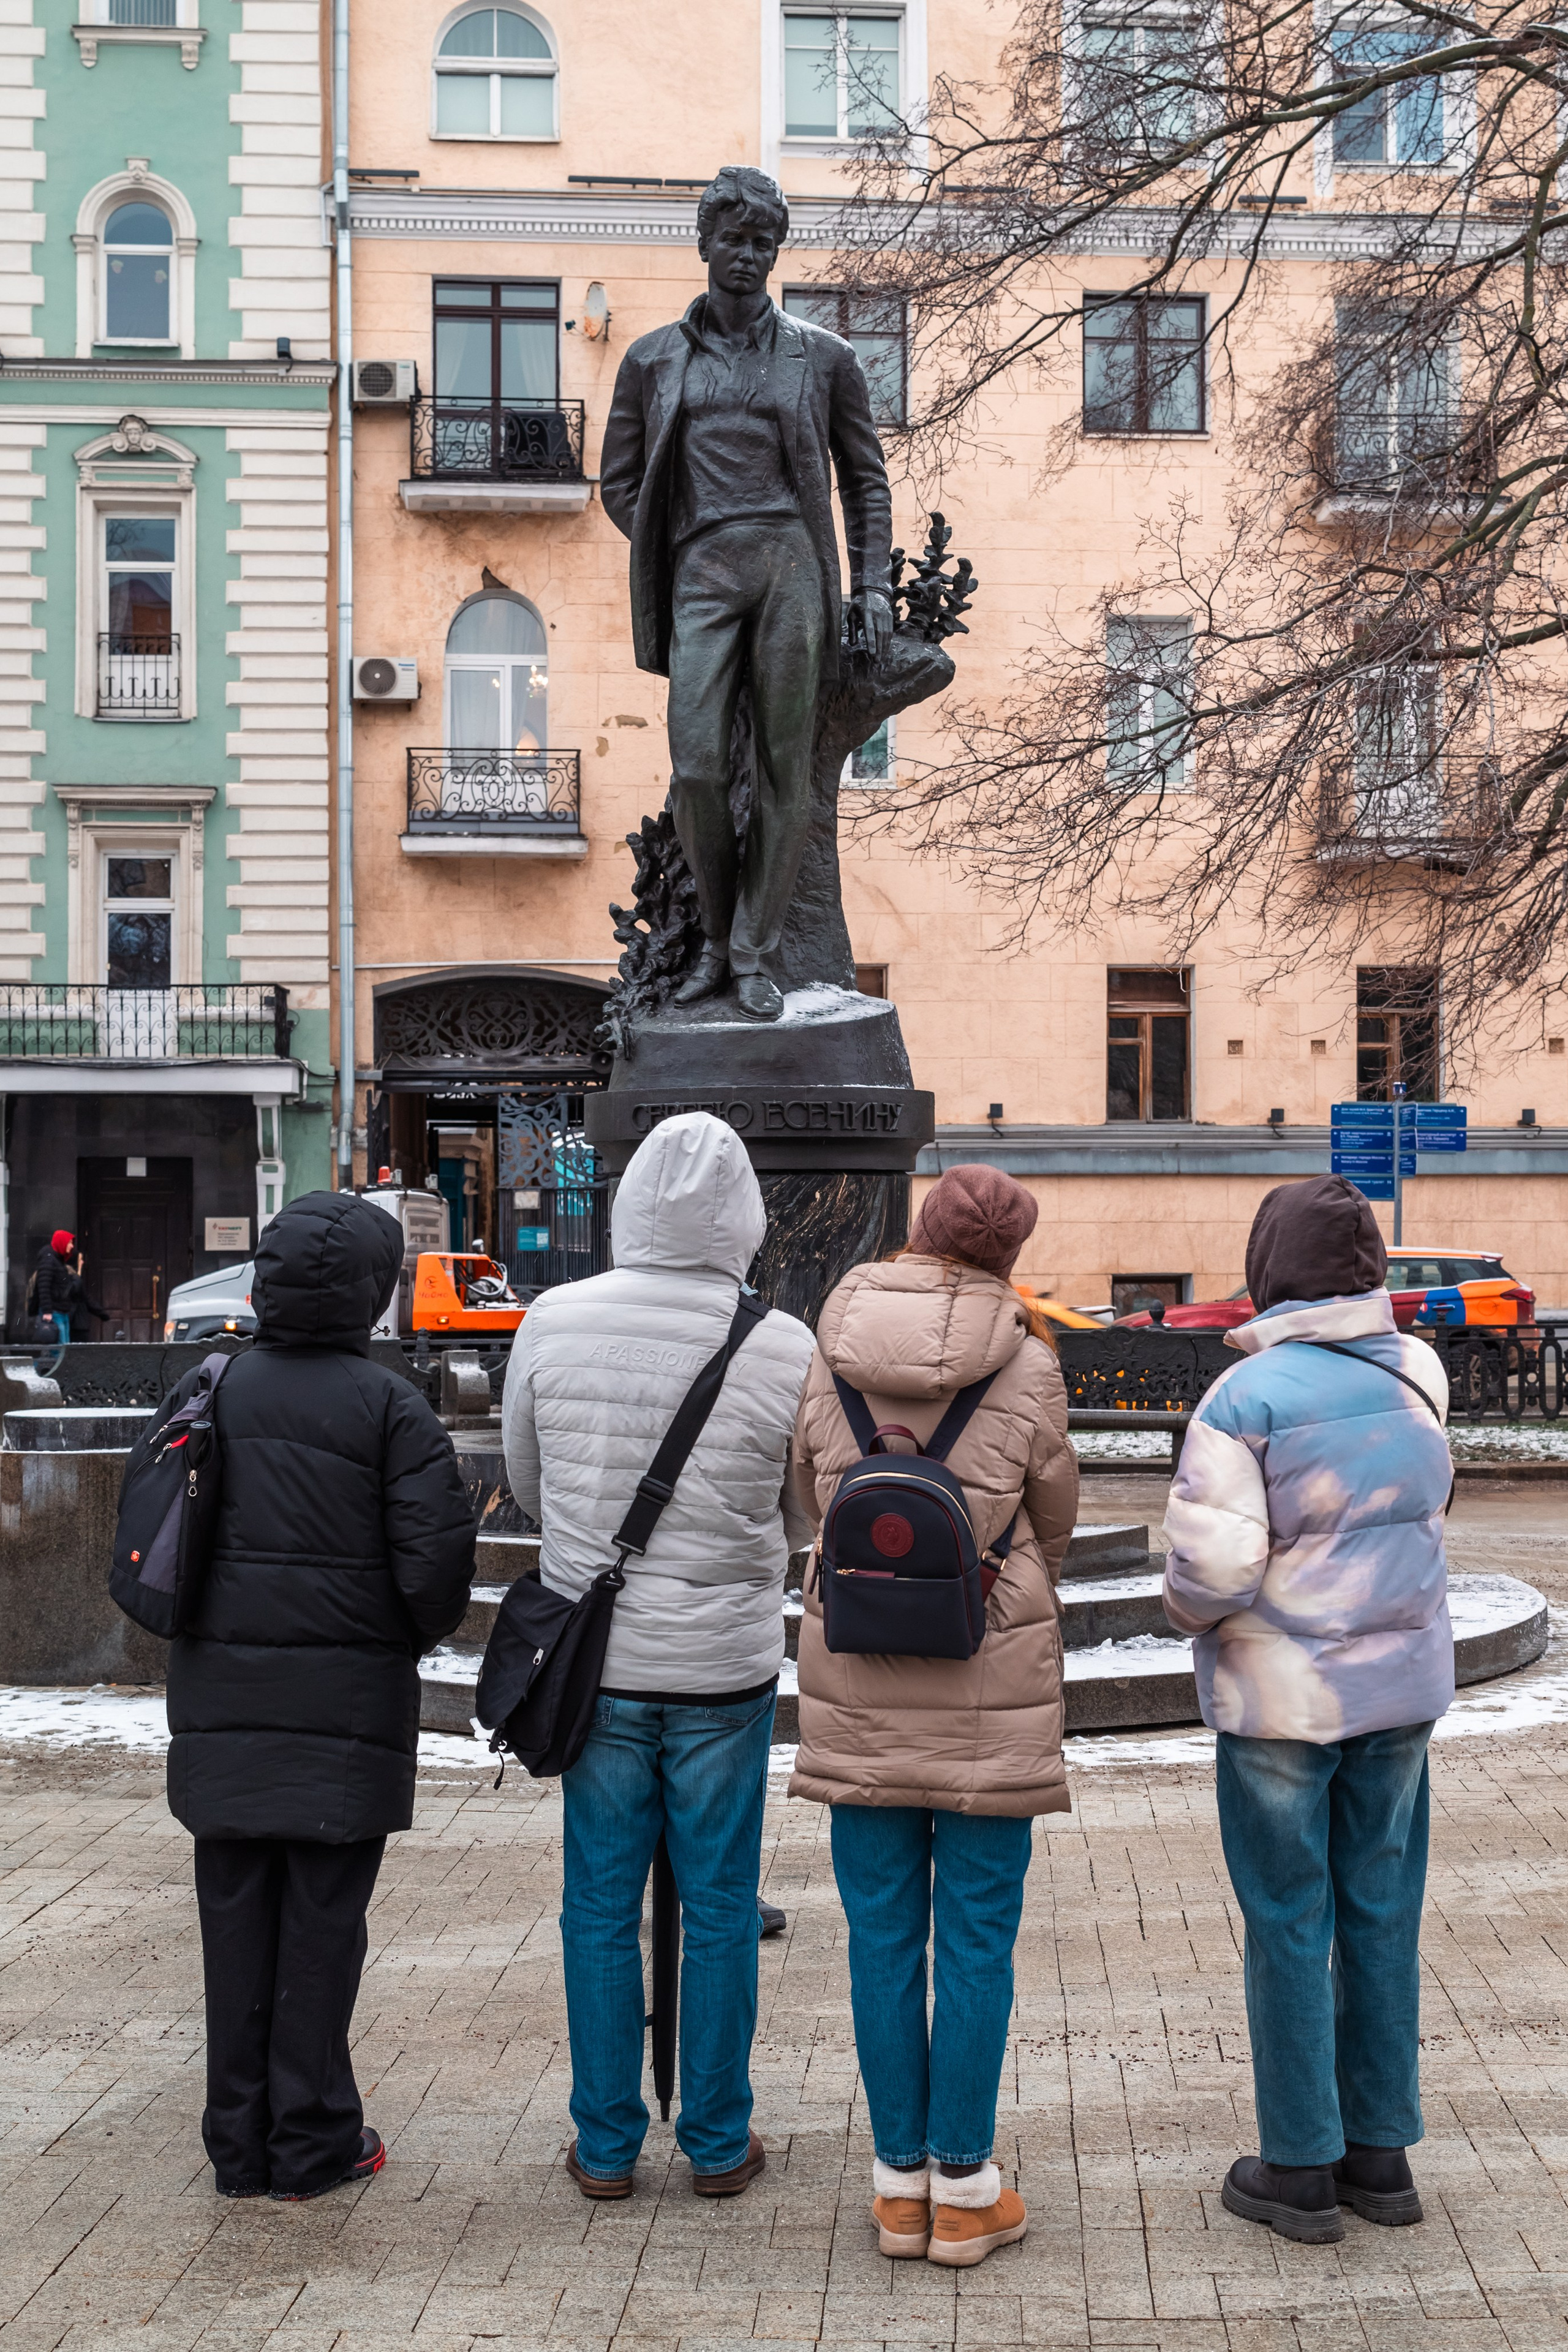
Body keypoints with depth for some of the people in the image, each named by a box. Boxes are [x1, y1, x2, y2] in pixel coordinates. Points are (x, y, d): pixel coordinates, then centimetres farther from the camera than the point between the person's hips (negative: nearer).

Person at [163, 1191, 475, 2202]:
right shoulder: (390, 1406, -9)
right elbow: (435, 1558, -12)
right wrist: (415, 1636, 7)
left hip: (219, 1700, 4)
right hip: (346, 1701, -4)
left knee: (235, 1918, 11)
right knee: (323, 1922, 6)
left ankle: (241, 2140, 20)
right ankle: (313, 2142, 13)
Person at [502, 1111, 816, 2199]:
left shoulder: (554, 1323, -8)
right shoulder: (785, 1347, -13)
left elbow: (524, 1479, 7)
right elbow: (805, 1517, 0)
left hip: (595, 1660, 1)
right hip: (728, 1668, -1)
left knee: (602, 1906, 12)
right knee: (720, 1908, 11)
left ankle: (607, 2145, 22)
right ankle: (719, 2143, 23)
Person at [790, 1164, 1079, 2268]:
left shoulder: (827, 1360, -3)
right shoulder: (1027, 1368, -10)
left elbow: (816, 1503, 8)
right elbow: (1053, 1522, 2)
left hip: (858, 1681, 3)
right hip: (991, 1688, -2)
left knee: (884, 1936, 11)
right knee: (977, 1939, 7)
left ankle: (901, 2179, 20)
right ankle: (965, 2187, 15)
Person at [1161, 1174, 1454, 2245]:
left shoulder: (1246, 1398, -18)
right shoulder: (1420, 1374, -2)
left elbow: (1213, 1569, -24)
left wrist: (1189, 1609, 0)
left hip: (1281, 1698, -5)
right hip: (1402, 1684, 5)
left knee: (1290, 1927, 7)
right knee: (1383, 1916, 15)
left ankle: (1302, 2169, 18)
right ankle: (1382, 2152, 26)